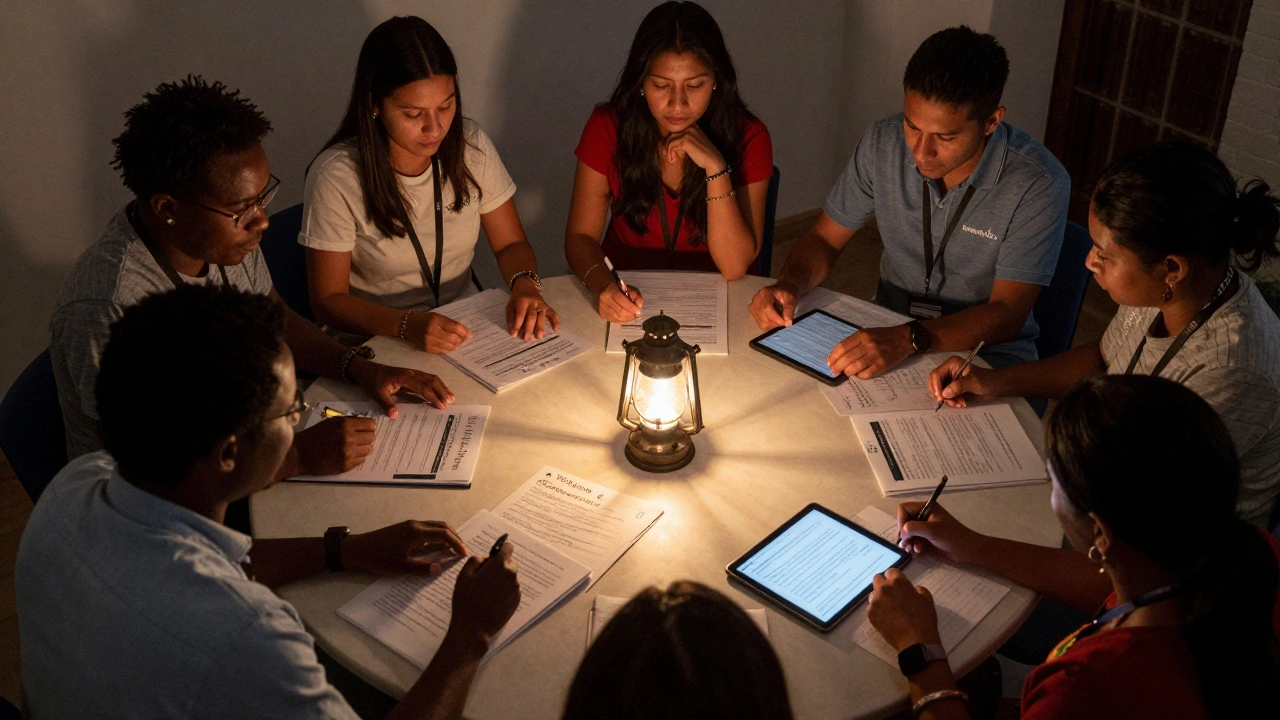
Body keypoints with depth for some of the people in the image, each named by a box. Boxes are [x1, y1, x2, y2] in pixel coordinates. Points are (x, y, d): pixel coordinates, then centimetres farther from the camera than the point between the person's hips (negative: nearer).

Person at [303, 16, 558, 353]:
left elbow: (510, 243, 7)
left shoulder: (472, 147, -3)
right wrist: (409, 325, -29)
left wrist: (525, 286, -17)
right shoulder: (337, 177, -16)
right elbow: (329, 300, -11)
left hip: (464, 331, 5)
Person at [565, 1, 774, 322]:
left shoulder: (748, 137, -11)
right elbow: (580, 236, -6)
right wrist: (603, 285, -28)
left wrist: (716, 168, -25)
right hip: (627, 294, 0)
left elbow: (734, 267, -14)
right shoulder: (608, 127, -8)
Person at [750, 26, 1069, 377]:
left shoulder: (1038, 184, -20)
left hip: (984, 350, -2)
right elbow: (824, 238, 3)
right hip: (887, 331, 2)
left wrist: (909, 340, -37)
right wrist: (789, 284, -20)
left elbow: (1007, 315, -21)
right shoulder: (882, 143, -8)